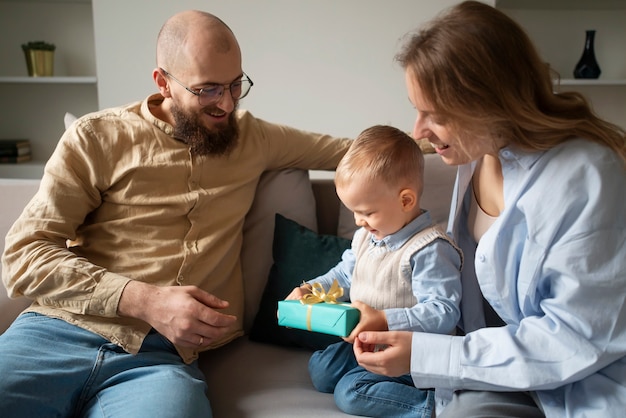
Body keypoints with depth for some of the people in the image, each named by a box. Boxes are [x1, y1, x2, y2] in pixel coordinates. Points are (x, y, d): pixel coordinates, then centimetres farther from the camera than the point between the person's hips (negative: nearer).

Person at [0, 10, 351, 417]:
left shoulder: (252, 137, 15)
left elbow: (342, 150, 27)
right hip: (56, 334, 0)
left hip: (162, 355, 1)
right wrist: (146, 300, -15)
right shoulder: (97, 138, 4)